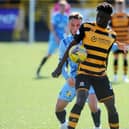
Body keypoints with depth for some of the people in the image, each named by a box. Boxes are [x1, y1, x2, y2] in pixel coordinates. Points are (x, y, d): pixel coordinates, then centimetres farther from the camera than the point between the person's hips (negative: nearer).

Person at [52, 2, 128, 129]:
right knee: (81, 101, -26)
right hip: (84, 73, -4)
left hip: (100, 75, 4)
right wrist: (60, 67, -10)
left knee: (111, 107, 5)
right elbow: (71, 46, -5)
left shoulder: (112, 35, 7)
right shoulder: (87, 27, -5)